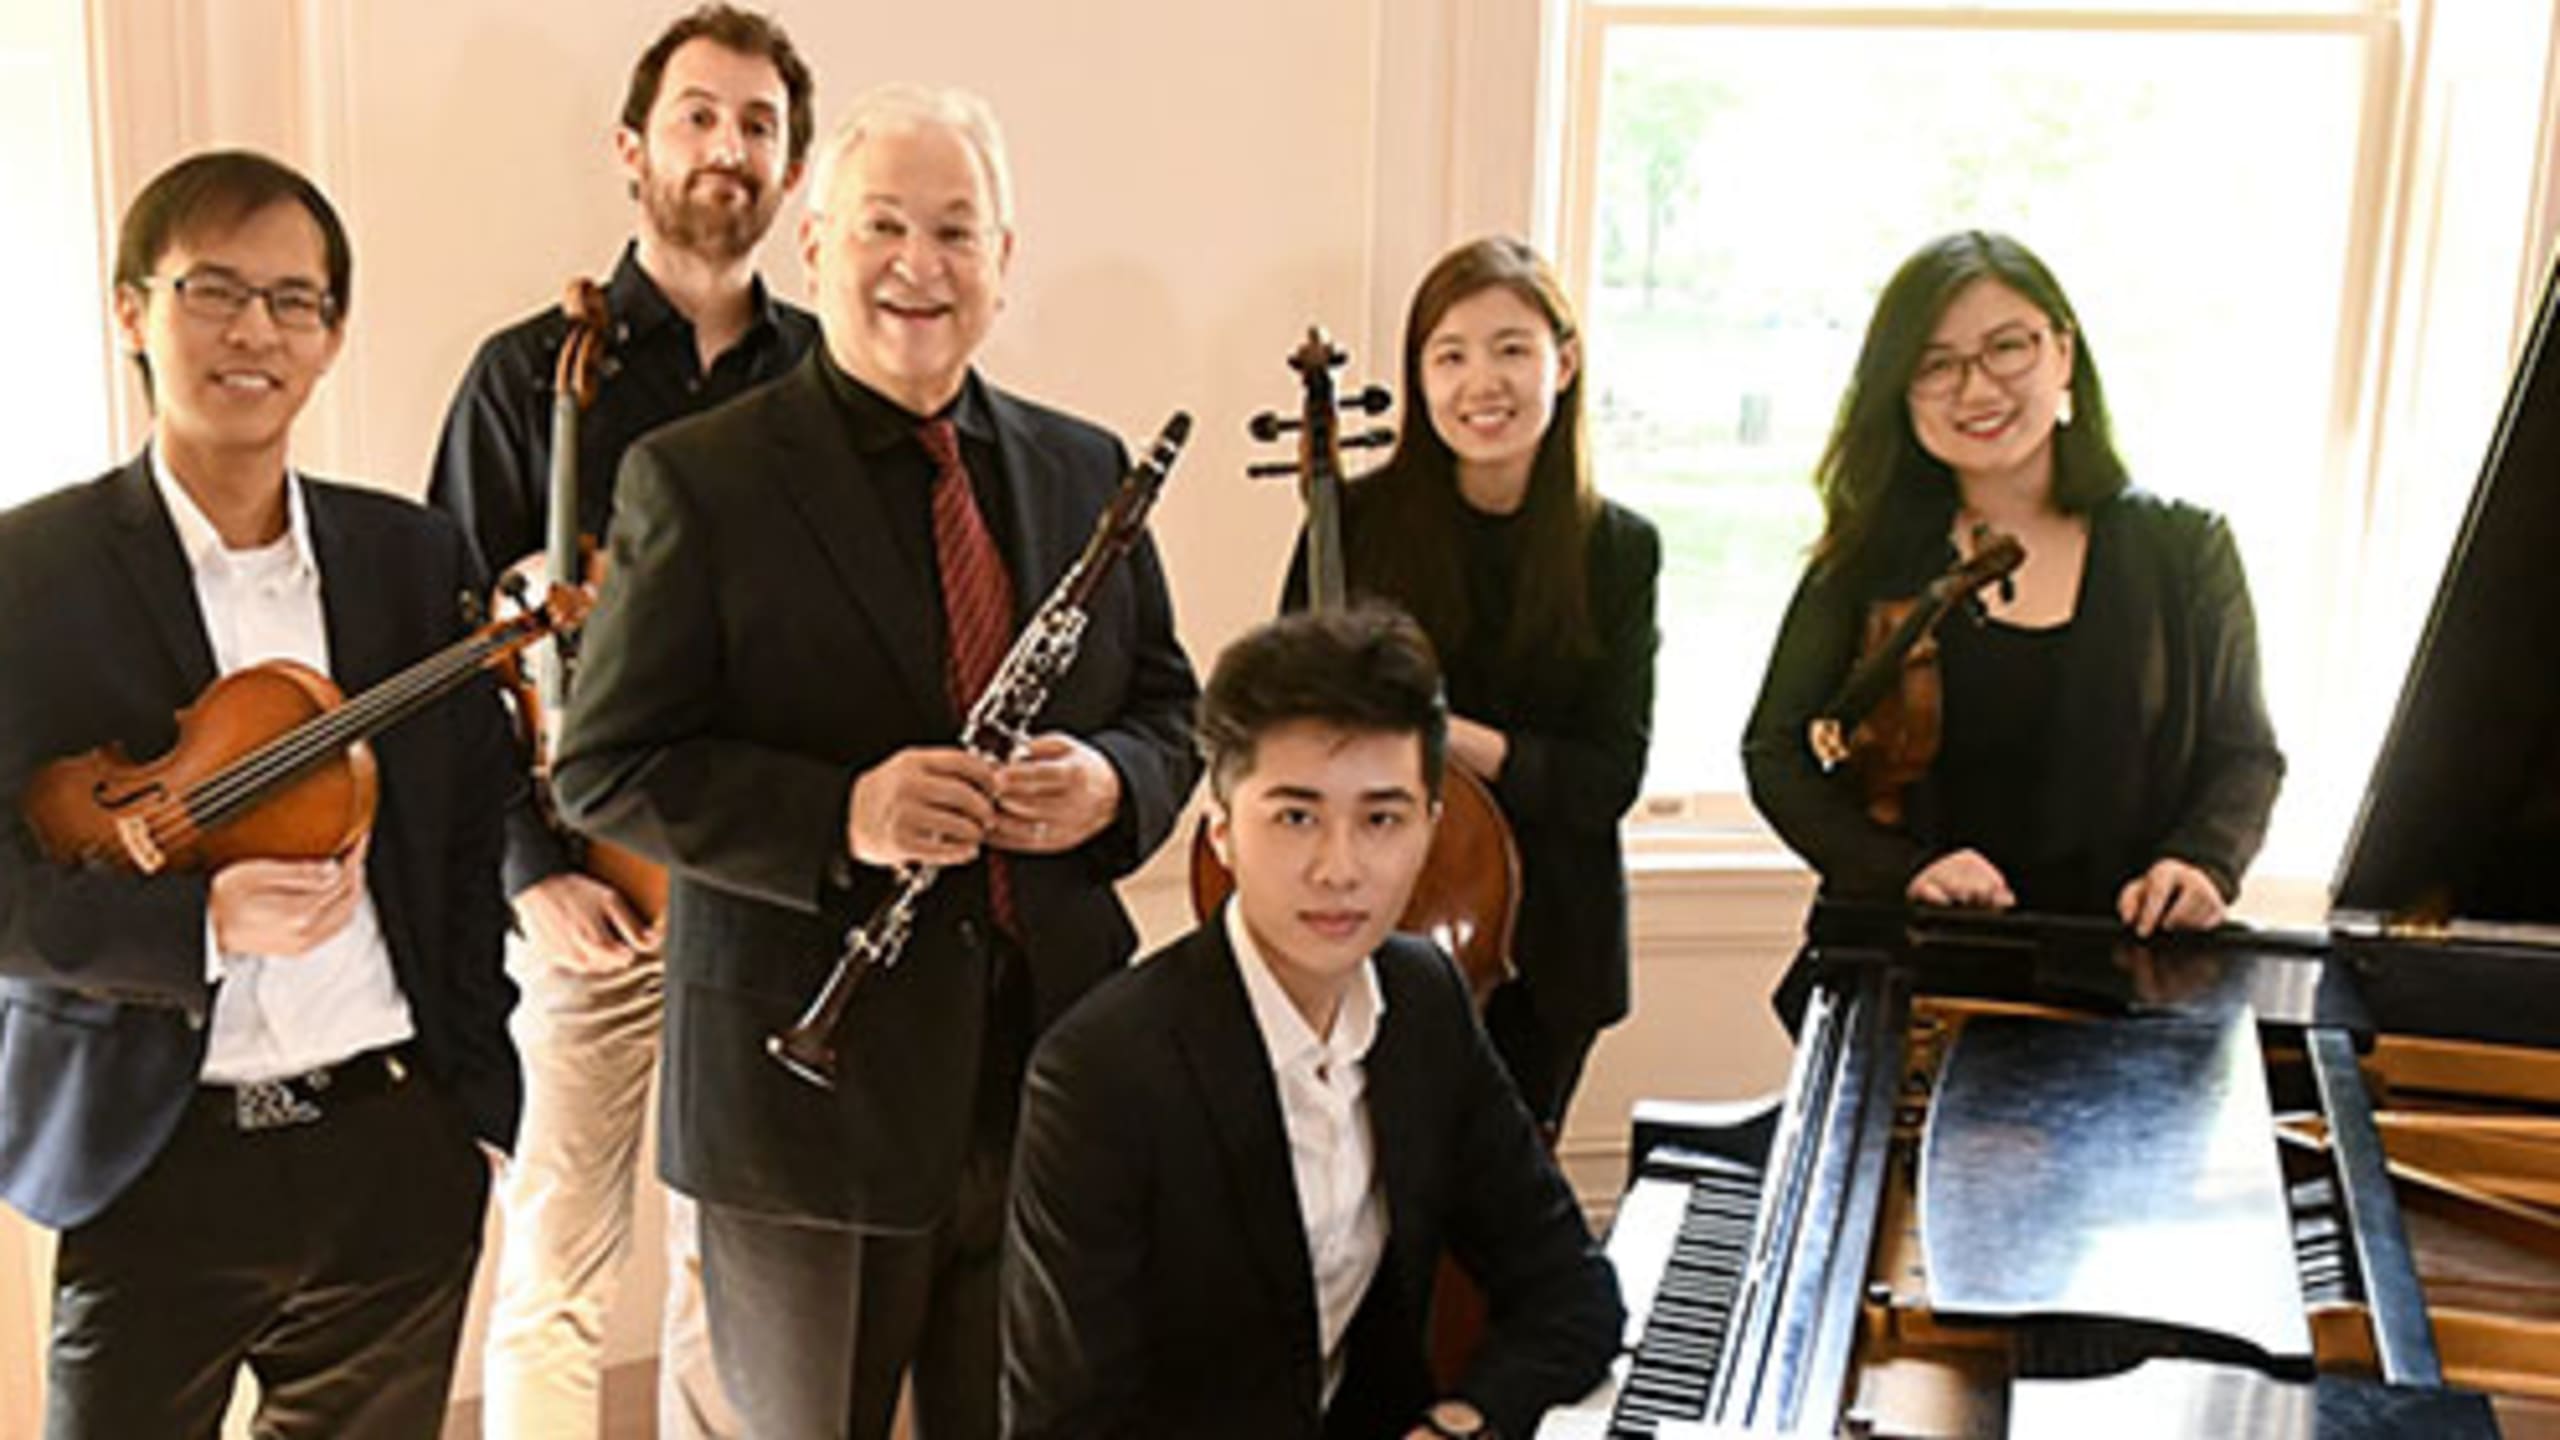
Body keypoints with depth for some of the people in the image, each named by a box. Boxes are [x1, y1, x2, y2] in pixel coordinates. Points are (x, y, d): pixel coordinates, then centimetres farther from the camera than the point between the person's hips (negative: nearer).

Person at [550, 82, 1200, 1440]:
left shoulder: (1085, 470, 8)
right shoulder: (694, 480, -6)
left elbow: (1167, 708, 14)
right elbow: (607, 768, -8)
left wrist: (1108, 781, -10)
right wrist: (839, 815, -23)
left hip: (1052, 1072, 4)